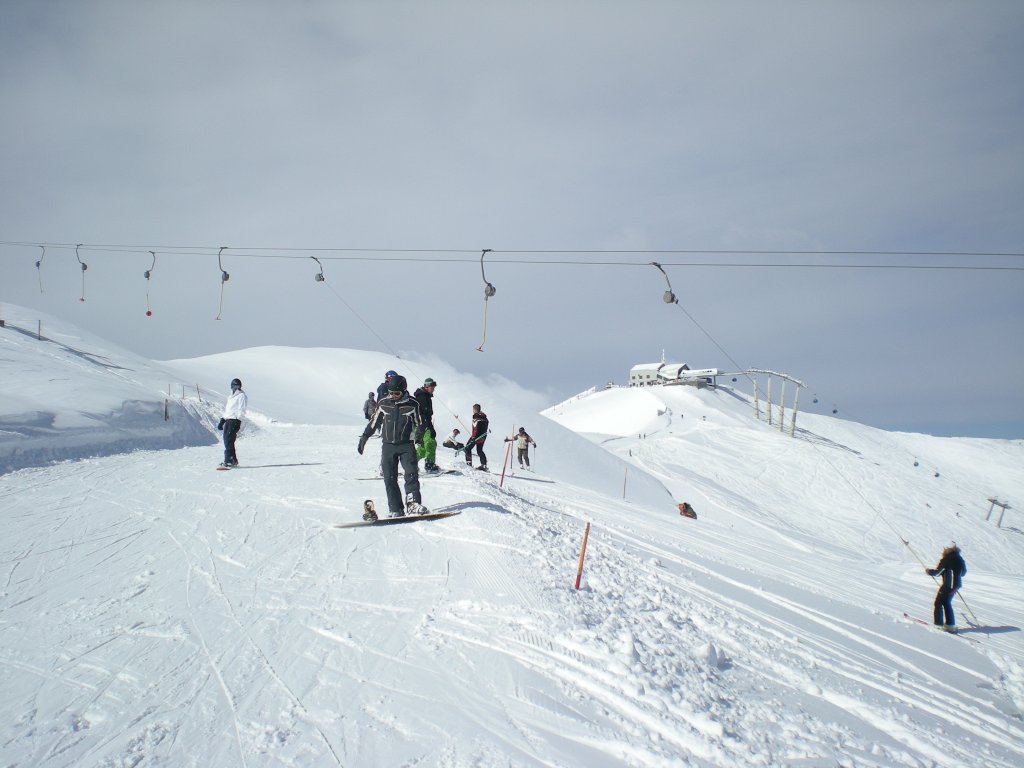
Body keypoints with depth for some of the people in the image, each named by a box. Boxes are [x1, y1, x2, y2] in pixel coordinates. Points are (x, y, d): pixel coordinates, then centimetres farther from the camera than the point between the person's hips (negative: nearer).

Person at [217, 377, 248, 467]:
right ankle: (233, 460, 9)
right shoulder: (230, 396, 24)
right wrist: (222, 420, 19)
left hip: (234, 420, -8)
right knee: (226, 440, 5)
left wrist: (238, 423, -18)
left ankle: (230, 460, -15)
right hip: (228, 420, 8)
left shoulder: (241, 395, -3)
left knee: (229, 441, -14)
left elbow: (241, 410, -11)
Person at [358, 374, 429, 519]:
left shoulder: (412, 405, -1)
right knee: (390, 478, -2)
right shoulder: (383, 404, 4)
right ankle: (395, 509, 1)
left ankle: (413, 504, -16)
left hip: (406, 445, -2)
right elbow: (374, 422, 15)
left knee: (411, 473, -16)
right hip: (388, 445, 2)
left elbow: (418, 425, 9)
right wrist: (364, 437, 15)